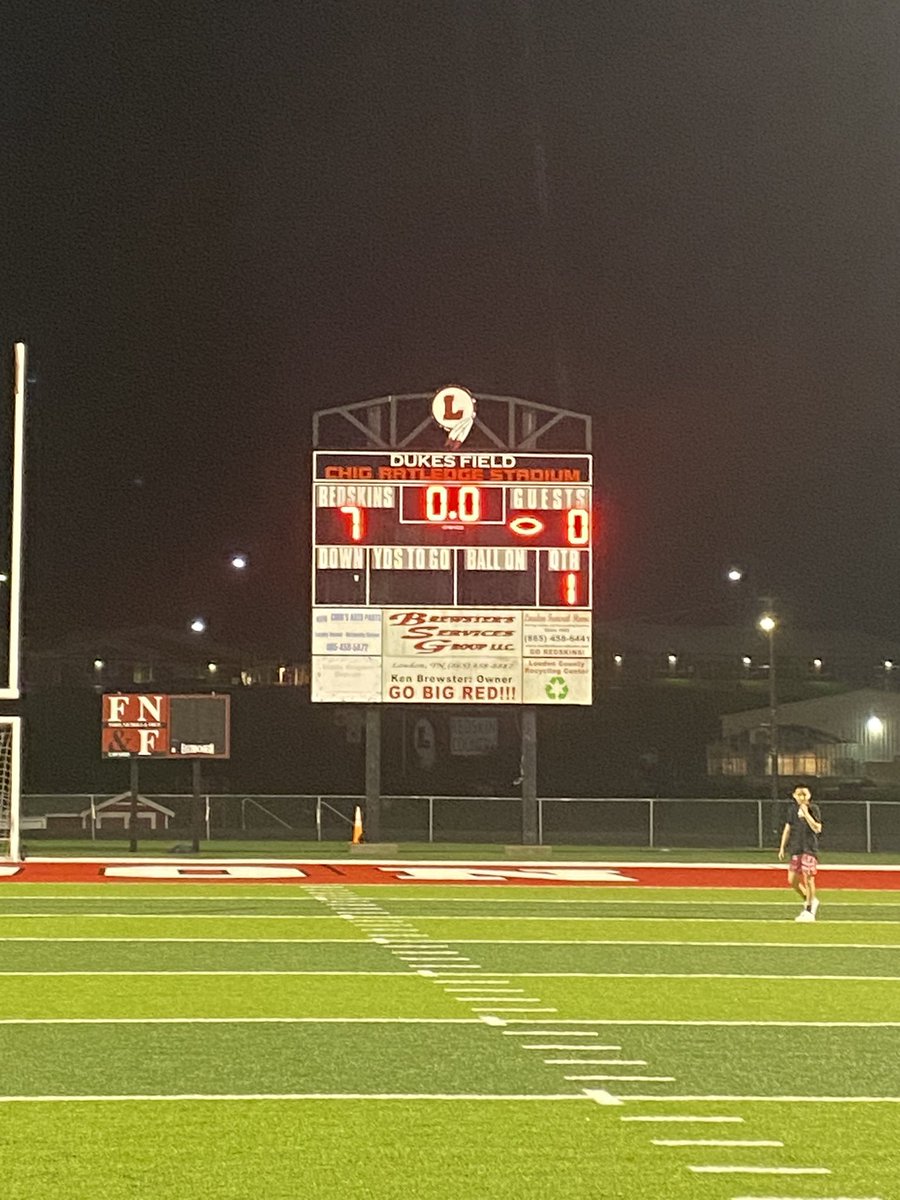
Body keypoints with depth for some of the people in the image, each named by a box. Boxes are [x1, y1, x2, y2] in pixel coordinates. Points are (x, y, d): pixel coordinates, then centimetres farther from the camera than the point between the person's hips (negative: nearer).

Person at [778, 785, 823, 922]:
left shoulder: (813, 809, -4)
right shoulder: (793, 809, 9)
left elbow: (817, 829, -13)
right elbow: (787, 829, 16)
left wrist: (806, 813, -17)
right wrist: (782, 848, 13)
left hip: (810, 848, -5)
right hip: (796, 849, 5)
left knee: (808, 879, -8)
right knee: (792, 880, 4)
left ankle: (809, 911, 3)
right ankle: (810, 901, 25)